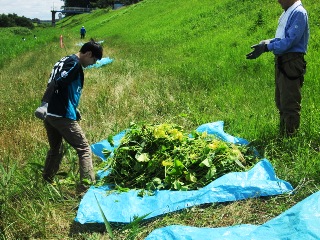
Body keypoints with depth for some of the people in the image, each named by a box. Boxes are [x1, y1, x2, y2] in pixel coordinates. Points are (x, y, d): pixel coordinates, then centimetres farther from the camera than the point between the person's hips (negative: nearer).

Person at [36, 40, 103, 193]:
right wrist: (44, 104, -31)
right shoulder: (75, 64, -10)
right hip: (62, 115, -10)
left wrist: (73, 109, 27)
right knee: (84, 150, -3)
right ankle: (86, 190, -7)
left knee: (55, 149, 24)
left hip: (49, 114, 10)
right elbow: (56, 83, -23)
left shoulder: (66, 60, 20)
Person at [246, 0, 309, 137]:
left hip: (291, 63, -10)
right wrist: (267, 42, 2)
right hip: (281, 62, 10)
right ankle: (283, 135, 27)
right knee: (281, 102, 16)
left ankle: (291, 137, 2)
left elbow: (290, 40, -21)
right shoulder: (286, 13, 16)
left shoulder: (299, 13, -13)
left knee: (290, 104, -5)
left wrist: (267, 47, -18)